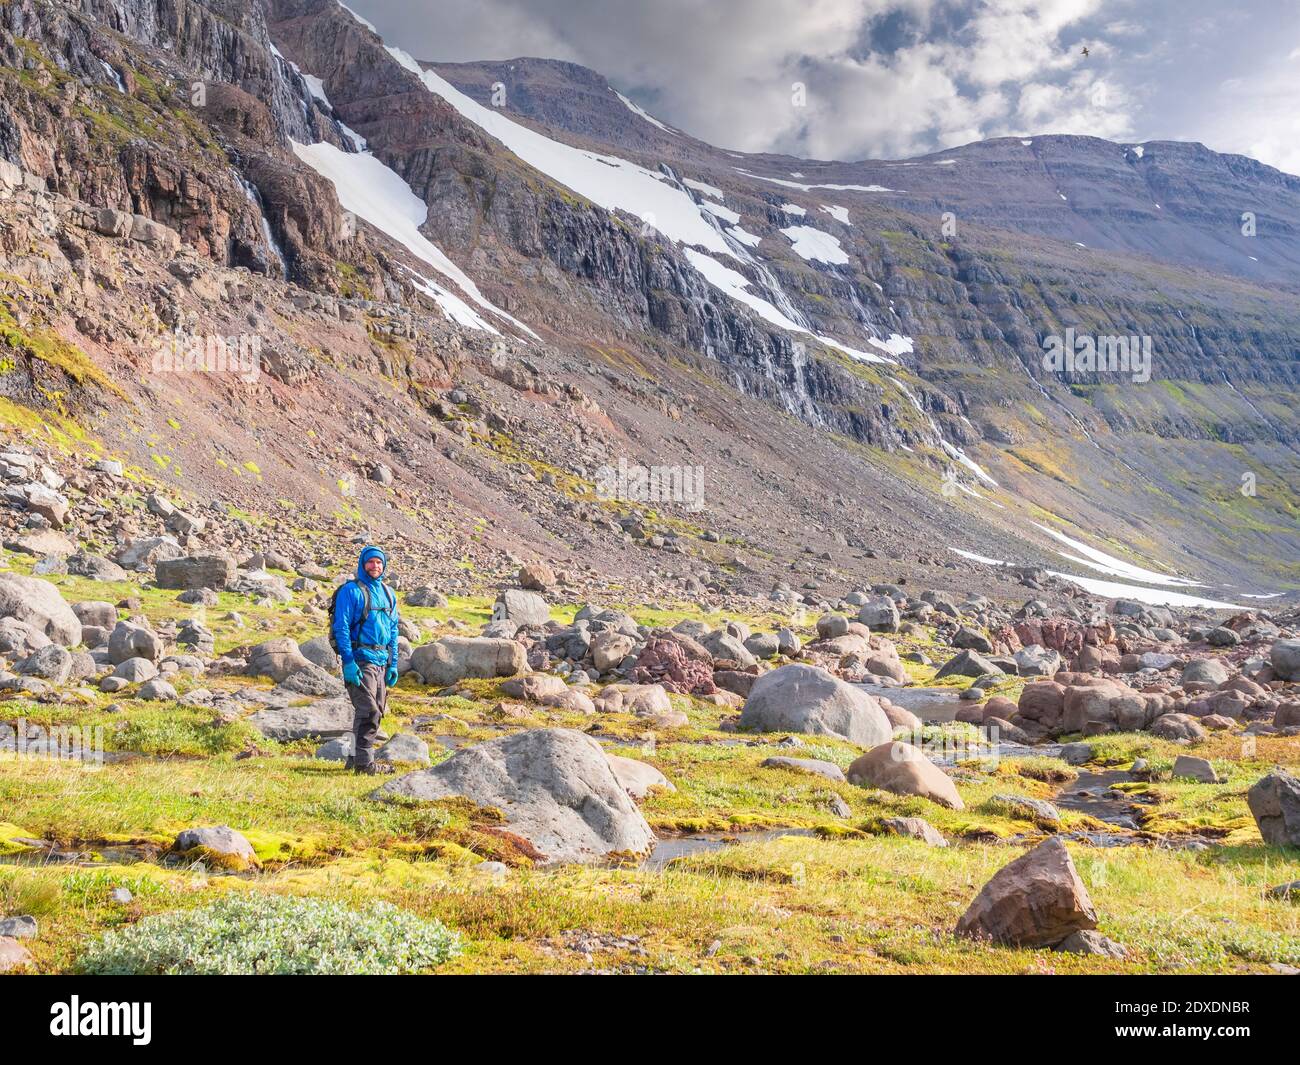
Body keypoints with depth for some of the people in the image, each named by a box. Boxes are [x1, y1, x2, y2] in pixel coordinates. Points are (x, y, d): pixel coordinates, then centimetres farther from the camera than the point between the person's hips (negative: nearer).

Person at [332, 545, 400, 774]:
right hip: (360, 659, -7)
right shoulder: (351, 591, -6)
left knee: (377, 711, 10)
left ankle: (356, 758, 21)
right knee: (368, 711, -13)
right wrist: (348, 662, -18)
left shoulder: (388, 593, 15)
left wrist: (393, 664, 13)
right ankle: (363, 762, -8)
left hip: (382, 661, 7)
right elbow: (341, 628, -11)